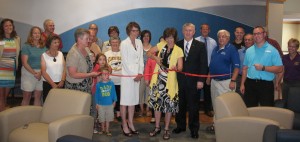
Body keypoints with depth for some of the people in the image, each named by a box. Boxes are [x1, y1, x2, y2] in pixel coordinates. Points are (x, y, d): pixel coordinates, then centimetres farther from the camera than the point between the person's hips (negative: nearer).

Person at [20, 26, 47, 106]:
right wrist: (34, 73, -15)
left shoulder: (44, 47, 8)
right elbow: (24, 63, -9)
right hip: (29, 72, -3)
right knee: (27, 97, 1)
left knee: (38, 97, 8)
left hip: (41, 73, 3)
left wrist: (41, 72, -10)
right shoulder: (26, 46, -3)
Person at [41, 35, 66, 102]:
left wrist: (62, 81, -10)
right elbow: (43, 72, -6)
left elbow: (64, 68, 3)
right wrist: (53, 84, -11)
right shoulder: (44, 55, -1)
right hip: (48, 84, -2)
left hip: (60, 84, 2)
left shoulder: (61, 54, 8)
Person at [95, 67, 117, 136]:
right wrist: (97, 103, -1)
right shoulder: (98, 84, -8)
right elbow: (96, 94, -2)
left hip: (110, 104, 0)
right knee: (102, 118, 13)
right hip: (101, 104, 0)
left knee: (108, 118, 10)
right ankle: (103, 129, 31)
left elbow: (113, 93, 1)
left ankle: (107, 130, 24)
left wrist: (114, 101, 4)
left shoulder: (111, 83, -7)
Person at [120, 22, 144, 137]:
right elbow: (125, 62, -10)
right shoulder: (124, 43, -7)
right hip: (127, 74, -5)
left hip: (137, 75, 5)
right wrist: (133, 75, -10)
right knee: (125, 100, 0)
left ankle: (130, 124, 19)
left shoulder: (139, 42, 10)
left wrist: (140, 73, -3)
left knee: (133, 100, 10)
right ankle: (124, 125, 8)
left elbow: (141, 59, 9)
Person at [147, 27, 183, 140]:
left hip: (170, 81, -3)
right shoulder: (161, 45, 4)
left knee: (169, 104, 2)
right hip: (158, 79, 3)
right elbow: (149, 53, 12)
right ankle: (157, 127, 25)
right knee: (157, 102, 9)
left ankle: (166, 129, 18)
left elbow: (180, 67, -6)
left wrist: (175, 68, -30)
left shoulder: (178, 50, -5)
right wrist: (156, 58, -8)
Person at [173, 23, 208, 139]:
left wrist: (201, 80, -8)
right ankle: (180, 125, 26)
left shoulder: (200, 45, 2)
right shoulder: (177, 45, 7)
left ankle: (194, 129, 17)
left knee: (193, 106, 4)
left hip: (193, 81, -2)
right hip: (180, 80, 2)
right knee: (180, 104, 10)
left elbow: (203, 64, -2)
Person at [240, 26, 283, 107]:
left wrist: (263, 68, -18)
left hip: (266, 85, -3)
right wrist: (242, 84, 8)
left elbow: (279, 69, -8)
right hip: (250, 83, 4)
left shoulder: (272, 50, -3)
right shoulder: (249, 50, 11)